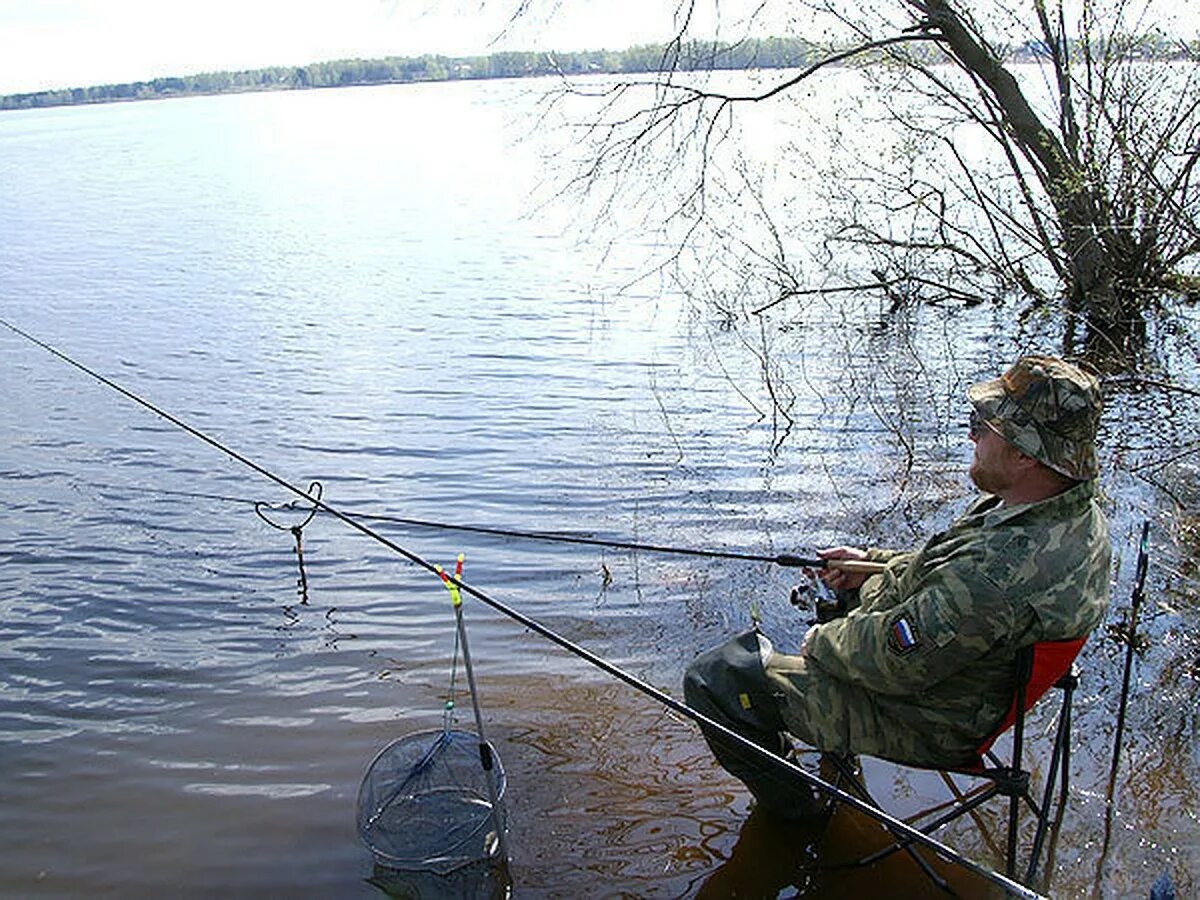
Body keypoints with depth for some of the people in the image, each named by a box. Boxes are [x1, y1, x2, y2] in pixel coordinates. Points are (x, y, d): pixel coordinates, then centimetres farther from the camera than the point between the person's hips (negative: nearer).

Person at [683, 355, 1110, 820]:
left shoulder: (999, 572, -40)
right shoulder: (1079, 512, -8)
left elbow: (896, 663, -29)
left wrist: (823, 641, -10)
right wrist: (874, 562, 3)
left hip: (916, 721, -10)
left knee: (710, 681, -7)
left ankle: (798, 816, 16)